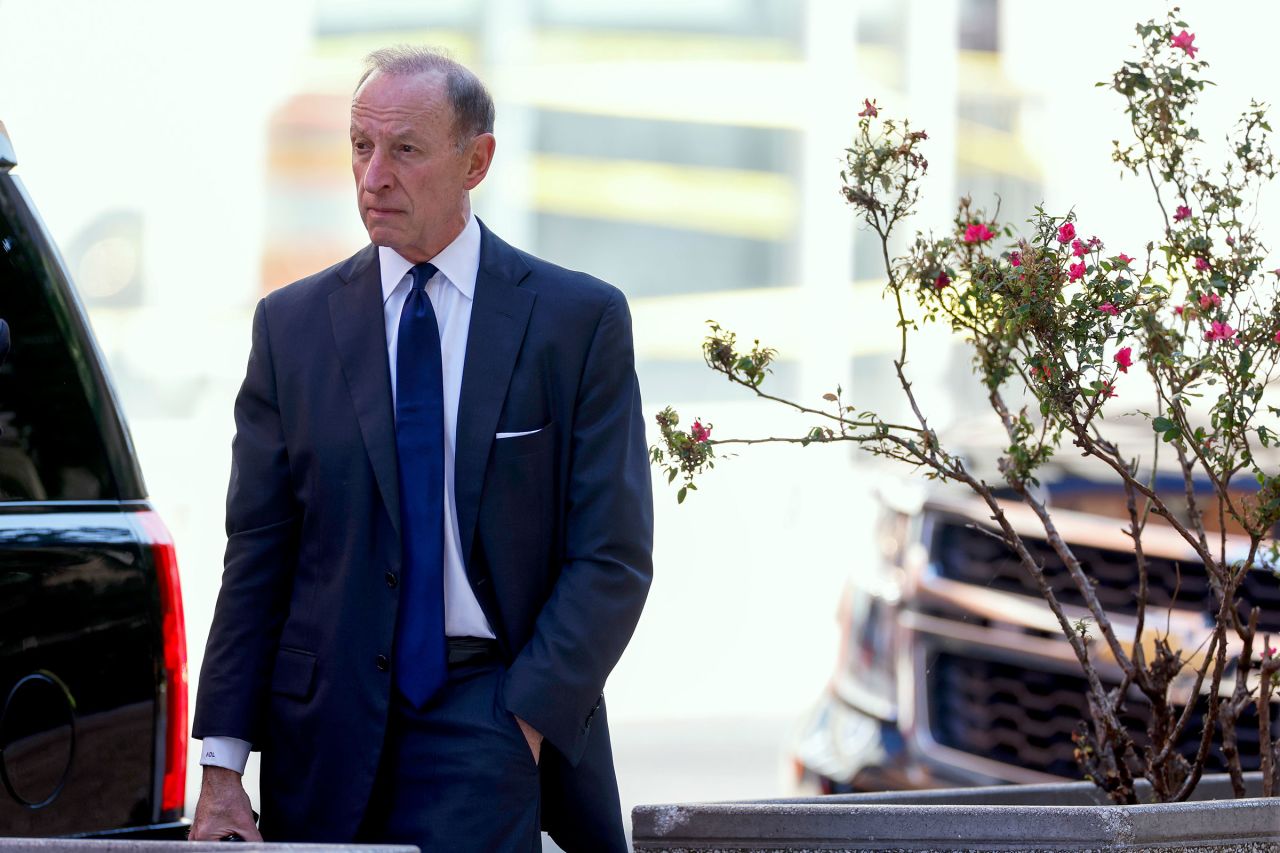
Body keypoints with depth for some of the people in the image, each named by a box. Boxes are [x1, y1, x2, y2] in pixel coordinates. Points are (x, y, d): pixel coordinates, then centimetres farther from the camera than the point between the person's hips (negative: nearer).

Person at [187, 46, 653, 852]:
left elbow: (613, 559, -1)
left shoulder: (579, 318, 1)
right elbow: (257, 558, 6)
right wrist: (223, 766, -1)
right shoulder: (294, 324, 7)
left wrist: (525, 720, -11)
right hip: (329, 723, 3)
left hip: (490, 718, -3)